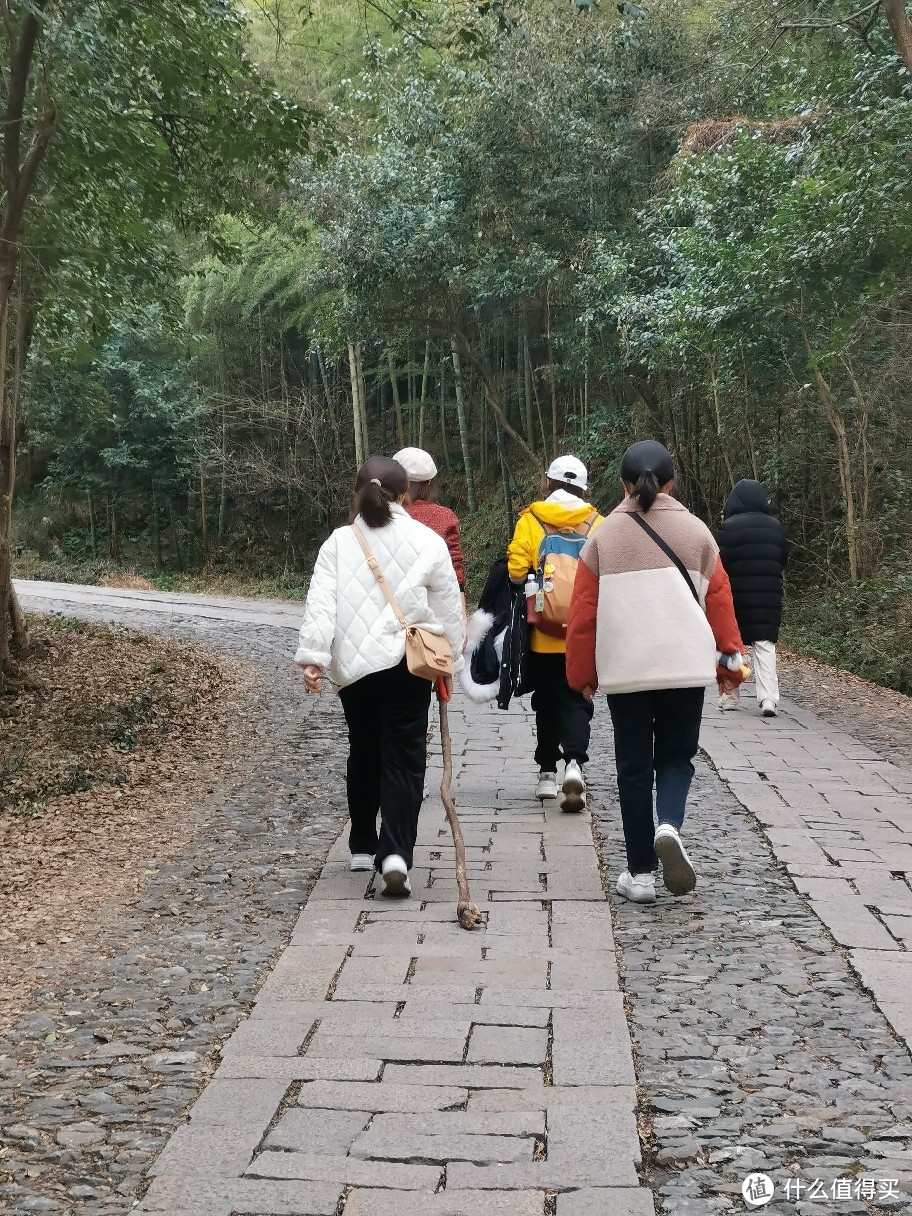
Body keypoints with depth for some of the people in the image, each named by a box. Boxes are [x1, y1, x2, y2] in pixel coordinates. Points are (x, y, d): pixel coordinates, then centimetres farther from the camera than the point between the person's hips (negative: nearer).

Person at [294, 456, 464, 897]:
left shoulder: (339, 542, 1)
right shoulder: (428, 541, -2)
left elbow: (321, 603, -8)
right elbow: (449, 606, 3)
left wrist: (312, 655, -11)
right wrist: (451, 657, 14)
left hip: (353, 663, 2)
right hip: (408, 663, -2)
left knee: (363, 753, 18)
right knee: (403, 759, 1)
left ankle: (363, 847, 28)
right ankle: (396, 854, -13)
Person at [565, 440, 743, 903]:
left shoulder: (604, 536, 2)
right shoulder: (695, 531, 2)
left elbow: (583, 612, 2)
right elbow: (719, 599, 4)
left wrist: (582, 673, 11)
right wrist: (731, 654, 14)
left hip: (623, 669, 0)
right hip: (685, 666, 0)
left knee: (634, 767, 9)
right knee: (676, 757, 14)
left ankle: (640, 873, 10)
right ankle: (669, 828, -15)